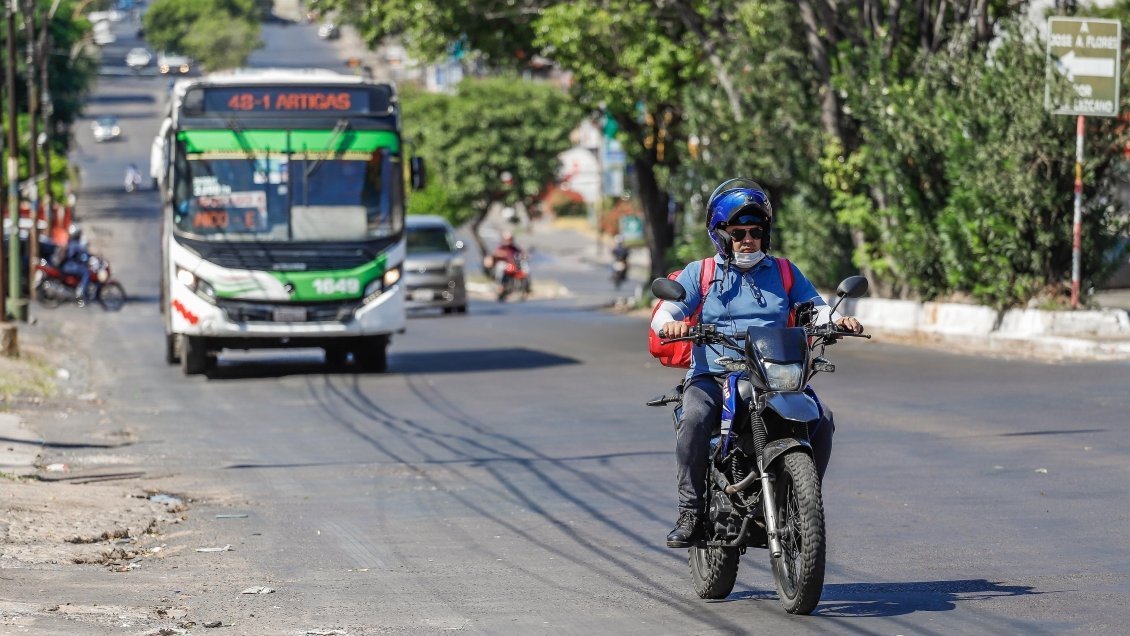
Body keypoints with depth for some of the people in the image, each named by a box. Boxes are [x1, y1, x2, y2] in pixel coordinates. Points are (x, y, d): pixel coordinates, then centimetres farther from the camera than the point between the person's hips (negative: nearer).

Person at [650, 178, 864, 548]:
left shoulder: (784, 272, 19)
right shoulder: (700, 273, 13)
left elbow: (815, 309, 11)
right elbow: (663, 312, 2)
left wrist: (837, 321, -13)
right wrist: (670, 323, -24)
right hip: (713, 375, -2)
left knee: (821, 420, -23)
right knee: (695, 419, -34)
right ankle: (691, 512, -24)